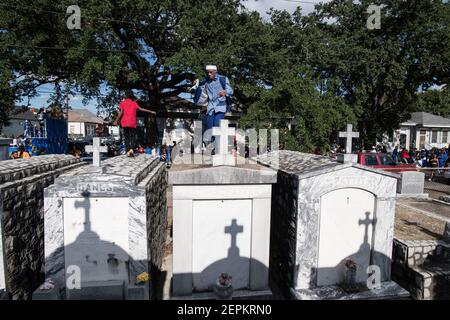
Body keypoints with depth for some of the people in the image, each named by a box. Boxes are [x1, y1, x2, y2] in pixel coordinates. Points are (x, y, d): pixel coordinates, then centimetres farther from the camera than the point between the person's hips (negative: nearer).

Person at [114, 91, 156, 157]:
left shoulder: (122, 103, 5)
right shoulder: (134, 103, 7)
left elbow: (121, 112, -4)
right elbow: (140, 109, -3)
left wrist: (116, 121, -1)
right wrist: (151, 112, 0)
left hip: (125, 123, 0)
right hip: (132, 123, 0)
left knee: (126, 137, 7)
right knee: (133, 136, 5)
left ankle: (128, 151, 0)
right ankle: (131, 149, -18)